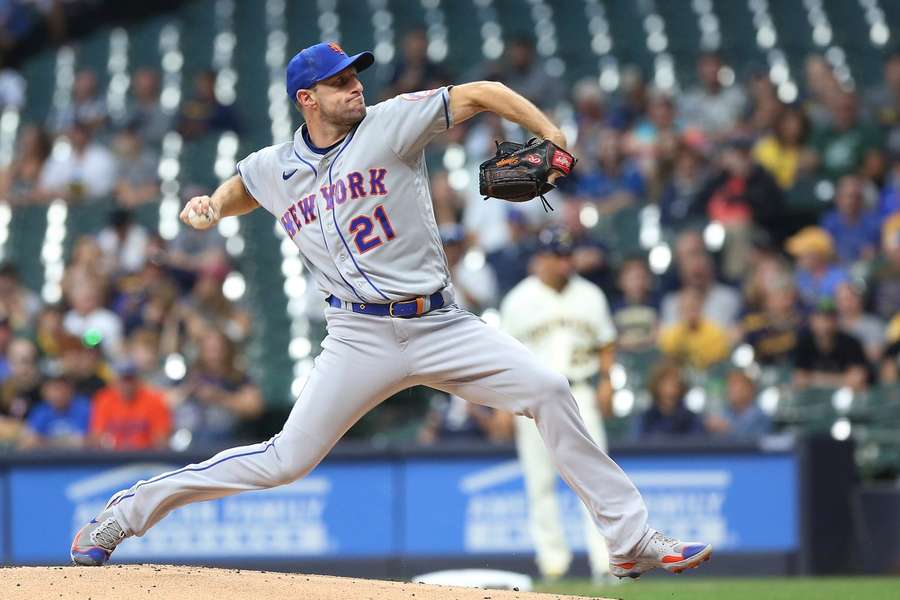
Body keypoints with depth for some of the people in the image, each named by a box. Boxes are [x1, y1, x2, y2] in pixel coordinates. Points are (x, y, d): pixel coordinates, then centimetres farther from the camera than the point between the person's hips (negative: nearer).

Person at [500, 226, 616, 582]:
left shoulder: (589, 296, 9)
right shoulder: (519, 300, 2)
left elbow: (606, 344, 15)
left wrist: (606, 381, -1)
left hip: (579, 393, 1)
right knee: (540, 481, 0)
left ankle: (604, 559, -12)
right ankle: (552, 559, 9)